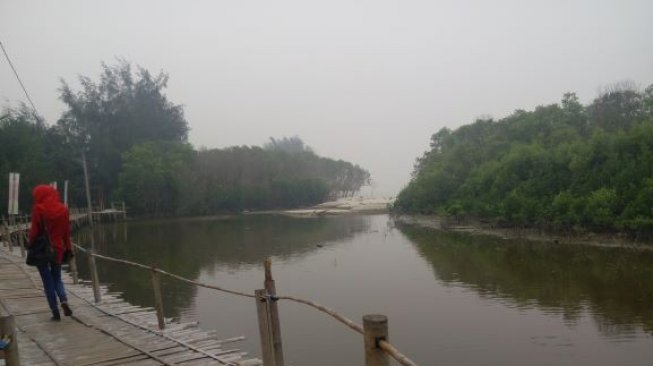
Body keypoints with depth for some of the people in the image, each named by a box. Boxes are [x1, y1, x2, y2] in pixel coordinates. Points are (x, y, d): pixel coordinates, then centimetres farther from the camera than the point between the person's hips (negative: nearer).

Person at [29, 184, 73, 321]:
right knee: (57, 278, 18)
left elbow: (35, 231, -9)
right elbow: (67, 231, 5)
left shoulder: (38, 208, -9)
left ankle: (55, 312, 6)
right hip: (58, 249, 3)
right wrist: (68, 249, 11)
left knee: (48, 281, 6)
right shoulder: (63, 209, 1)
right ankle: (64, 300, -8)